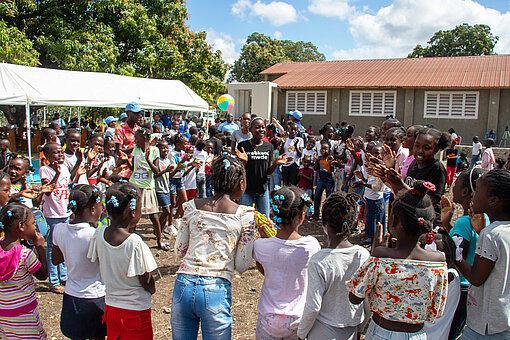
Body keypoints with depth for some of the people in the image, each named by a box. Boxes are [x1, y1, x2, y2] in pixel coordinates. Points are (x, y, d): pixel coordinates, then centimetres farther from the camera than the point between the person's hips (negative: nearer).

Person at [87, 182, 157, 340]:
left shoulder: (99, 233, -9)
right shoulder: (135, 242, -25)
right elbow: (147, 283, -16)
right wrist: (152, 289, 7)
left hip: (110, 308, 6)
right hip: (135, 312, -6)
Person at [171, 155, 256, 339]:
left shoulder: (192, 207, 5)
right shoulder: (244, 215, -3)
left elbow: (179, 251, 11)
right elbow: (241, 266, 0)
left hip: (183, 285, 3)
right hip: (216, 290, -3)